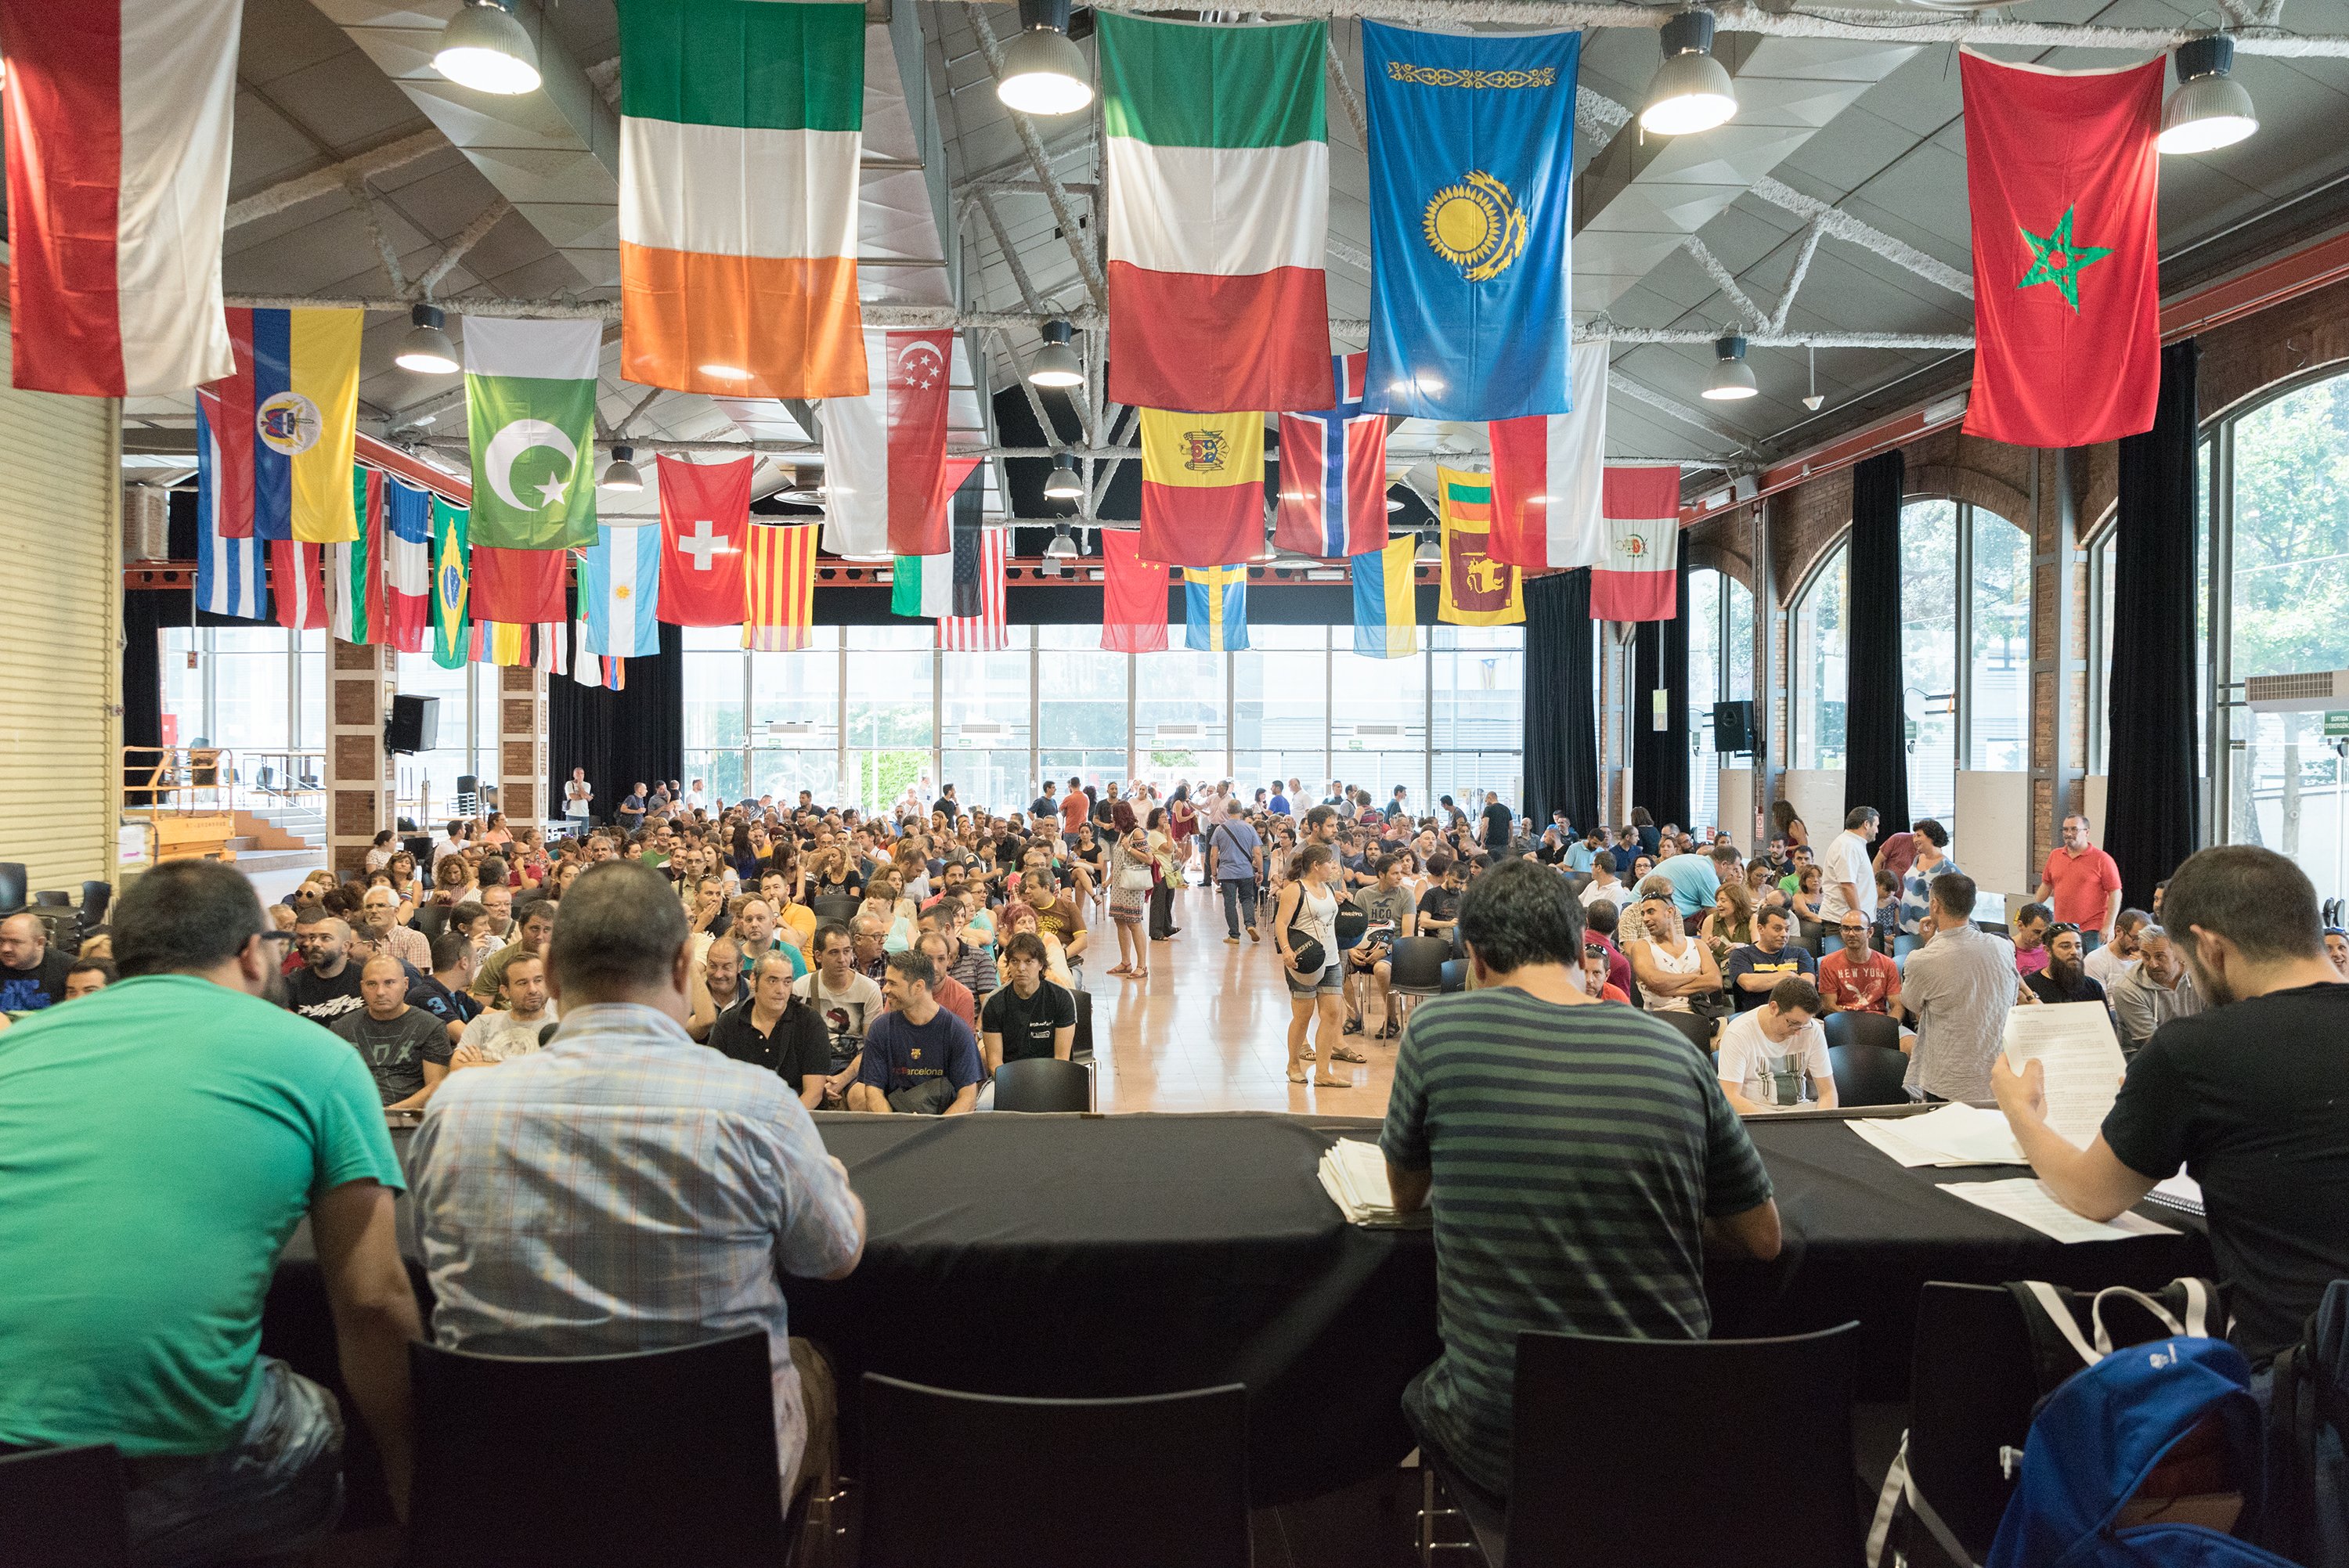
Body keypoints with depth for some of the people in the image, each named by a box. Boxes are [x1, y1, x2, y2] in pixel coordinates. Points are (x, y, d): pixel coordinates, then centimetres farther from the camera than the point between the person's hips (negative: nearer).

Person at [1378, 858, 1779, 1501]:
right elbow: (1763, 1240, 7)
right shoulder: (1677, 1055, -5)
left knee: (1422, 1392, 32)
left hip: (1501, 1445, -2)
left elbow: (1405, 1197, 6)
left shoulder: (1437, 1029, -11)